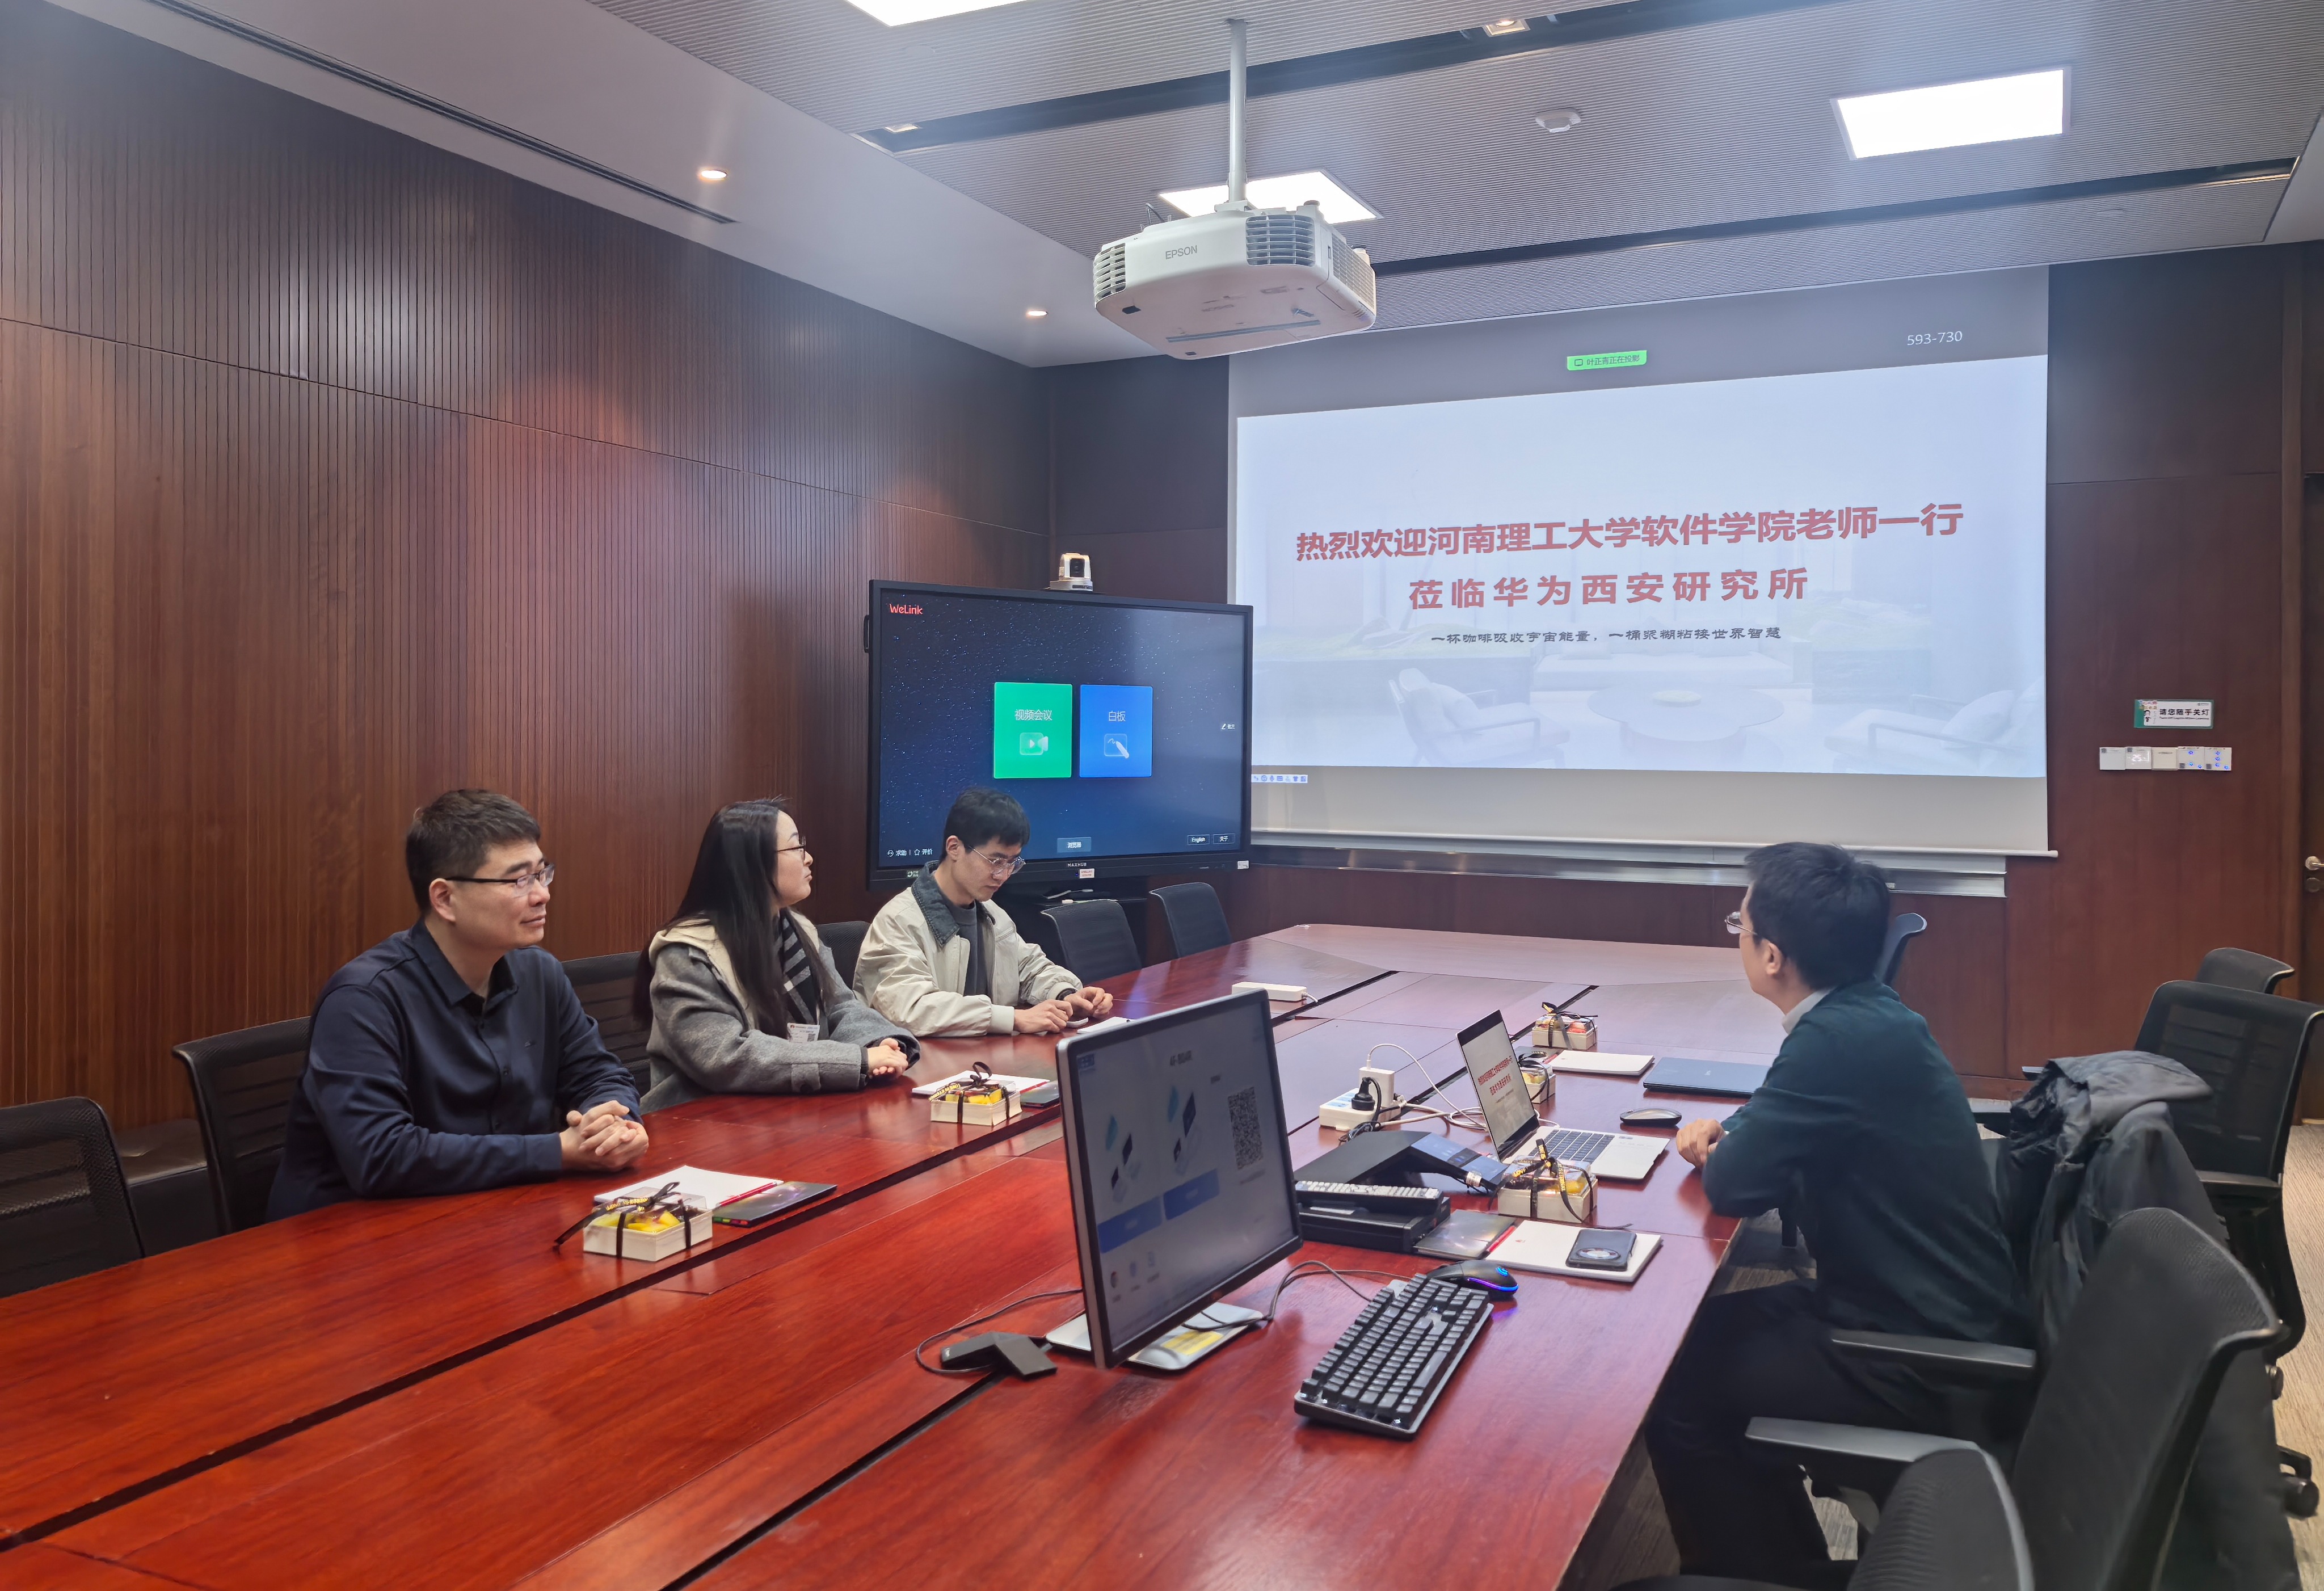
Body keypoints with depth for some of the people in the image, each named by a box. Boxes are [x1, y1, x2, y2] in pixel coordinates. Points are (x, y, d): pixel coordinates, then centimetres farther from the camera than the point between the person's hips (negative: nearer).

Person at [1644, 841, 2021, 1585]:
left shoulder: (1844, 1039, -28)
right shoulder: (1867, 1010, 1)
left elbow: (1732, 1186, -23)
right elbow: (1791, 1123, 19)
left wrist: (1725, 1150, -1)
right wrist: (1734, 1129, 0)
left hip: (1919, 1359, -9)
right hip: (1932, 1310, 9)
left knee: (1675, 1386, -4)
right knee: (1706, 1329, 15)